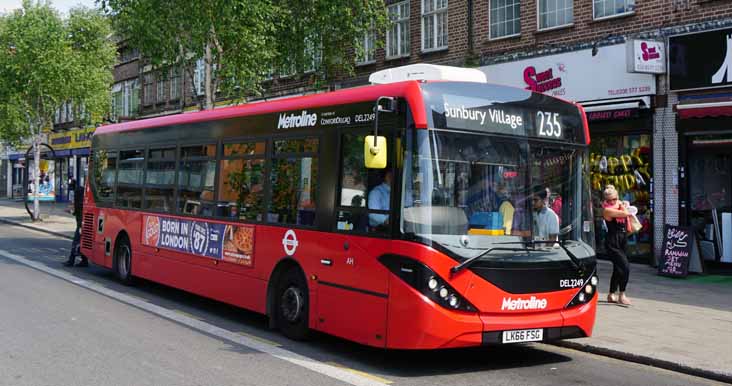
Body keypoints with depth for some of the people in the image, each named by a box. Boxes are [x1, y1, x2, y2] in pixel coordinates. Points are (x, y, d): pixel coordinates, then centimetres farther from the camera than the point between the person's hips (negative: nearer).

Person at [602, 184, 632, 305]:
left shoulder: (620, 206, 11)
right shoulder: (607, 210, -12)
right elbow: (625, 213, -22)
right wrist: (623, 207, -3)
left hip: (621, 242, 8)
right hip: (613, 242, -8)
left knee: (618, 269, 15)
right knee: (625, 267, -16)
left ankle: (611, 295, 26)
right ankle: (622, 295, -8)